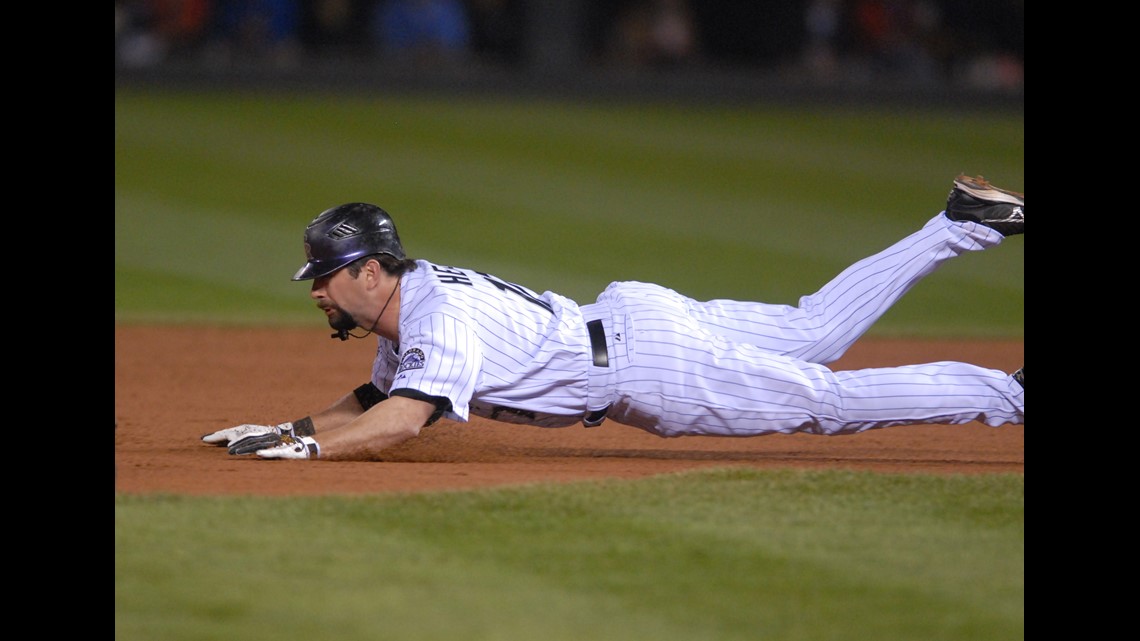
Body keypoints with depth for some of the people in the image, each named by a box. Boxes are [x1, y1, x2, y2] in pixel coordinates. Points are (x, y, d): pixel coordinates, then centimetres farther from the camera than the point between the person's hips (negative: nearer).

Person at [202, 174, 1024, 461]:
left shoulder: (442, 319, -25)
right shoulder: (405, 303, 6)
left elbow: (397, 424, -37)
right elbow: (373, 401, 18)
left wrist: (300, 448, -35)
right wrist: (288, 427, 4)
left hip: (646, 361, -9)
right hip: (629, 318, 9)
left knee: (827, 398, -5)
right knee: (817, 330, 18)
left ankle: (1008, 394, -2)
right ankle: (957, 228, 24)